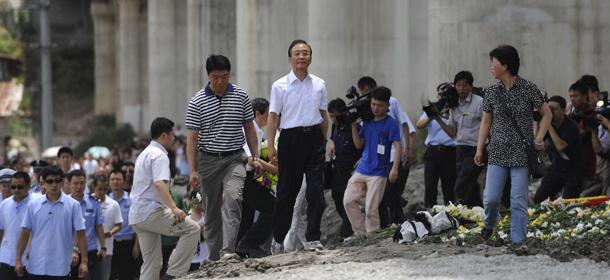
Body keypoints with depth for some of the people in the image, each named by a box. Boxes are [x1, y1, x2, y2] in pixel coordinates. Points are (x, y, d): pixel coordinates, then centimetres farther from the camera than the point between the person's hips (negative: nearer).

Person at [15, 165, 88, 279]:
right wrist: (18, 260, 2)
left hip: (60, 269, -2)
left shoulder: (73, 205, 0)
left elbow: (80, 234, -1)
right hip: (35, 268, 2)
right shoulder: (34, 205, 6)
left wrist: (84, 261, -8)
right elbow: (25, 233, 8)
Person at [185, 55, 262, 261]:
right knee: (211, 210, 5)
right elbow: (192, 137, -3)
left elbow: (249, 128, 12)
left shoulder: (241, 96, 3)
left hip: (235, 158, 0)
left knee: (233, 198, -23)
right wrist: (193, 170, -9)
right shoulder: (197, 102, -2)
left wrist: (255, 158, 6)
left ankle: (228, 251, -31)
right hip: (208, 160, 0)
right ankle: (215, 257, 15)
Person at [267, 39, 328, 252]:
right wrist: (271, 146, -7)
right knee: (286, 191, 4)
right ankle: (278, 238, 17)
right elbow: (273, 117, -1)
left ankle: (313, 238, -2)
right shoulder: (280, 86, 0)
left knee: (316, 191, -5)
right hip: (291, 137, -2)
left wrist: (324, 141, 15)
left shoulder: (319, 84, 9)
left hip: (314, 138, 2)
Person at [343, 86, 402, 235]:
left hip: (379, 172, -6)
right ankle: (361, 233, 14)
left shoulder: (391, 123, -7)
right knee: (348, 201, 3)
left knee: (371, 209, -7)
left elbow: (398, 146, -14)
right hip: (362, 169, 6)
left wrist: (394, 168, -25)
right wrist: (353, 125, 1)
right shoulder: (367, 121, 11)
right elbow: (359, 145, 13)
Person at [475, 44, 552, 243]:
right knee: (491, 198, -3)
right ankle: (490, 223, 28)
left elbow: (546, 114, 4)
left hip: (522, 154, -3)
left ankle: (518, 240, 3)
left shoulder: (528, 88, -4)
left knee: (519, 201, -5)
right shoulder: (492, 91, 6)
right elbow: (486, 122, 14)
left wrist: (538, 141, -4)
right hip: (498, 153, 3)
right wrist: (479, 149, 8)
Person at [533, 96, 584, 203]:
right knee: (538, 199, -2)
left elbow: (560, 146, -28)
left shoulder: (571, 126, -17)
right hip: (556, 168, 6)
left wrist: (549, 126, -26)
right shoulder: (550, 124, 2)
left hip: (573, 171, -6)